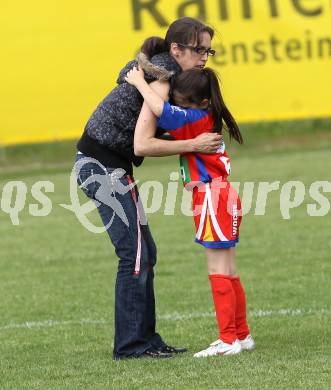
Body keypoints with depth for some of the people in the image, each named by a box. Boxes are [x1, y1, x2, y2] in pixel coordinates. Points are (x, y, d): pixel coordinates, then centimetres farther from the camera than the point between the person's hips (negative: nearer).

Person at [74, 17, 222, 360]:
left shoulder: (156, 73, 13)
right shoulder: (162, 81, -16)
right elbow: (144, 144, -22)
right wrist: (194, 145, -19)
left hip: (101, 165, 10)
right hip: (104, 166, -10)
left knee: (144, 253, 11)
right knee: (135, 254, -8)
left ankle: (144, 339, 15)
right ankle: (131, 344, -4)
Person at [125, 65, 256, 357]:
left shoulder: (193, 118, -16)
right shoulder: (209, 117, 11)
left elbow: (160, 108, -32)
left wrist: (139, 81, -18)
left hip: (211, 197, -10)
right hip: (222, 196, 10)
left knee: (219, 272, -8)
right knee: (228, 272, 14)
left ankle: (228, 340, -7)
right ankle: (242, 335, 19)